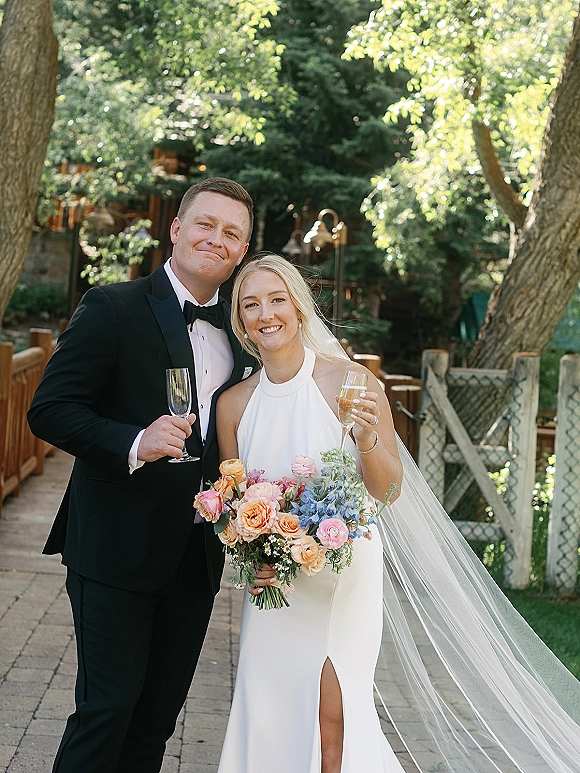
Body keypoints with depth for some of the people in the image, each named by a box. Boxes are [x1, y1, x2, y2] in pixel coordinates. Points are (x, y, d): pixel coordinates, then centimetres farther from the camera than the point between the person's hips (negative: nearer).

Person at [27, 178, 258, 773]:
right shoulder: (113, 309, -8)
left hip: (196, 559, 6)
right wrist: (133, 444, -28)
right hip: (117, 550, -6)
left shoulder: (241, 332, 10)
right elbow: (49, 409, -14)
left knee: (159, 714, 14)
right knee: (107, 707, -3)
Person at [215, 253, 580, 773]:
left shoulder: (349, 382, -11)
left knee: (332, 722, -7)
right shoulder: (234, 403, 0)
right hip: (273, 585, 4)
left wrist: (368, 440, -26)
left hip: (343, 572, -4)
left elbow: (390, 489, -8)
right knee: (267, 719, 8)